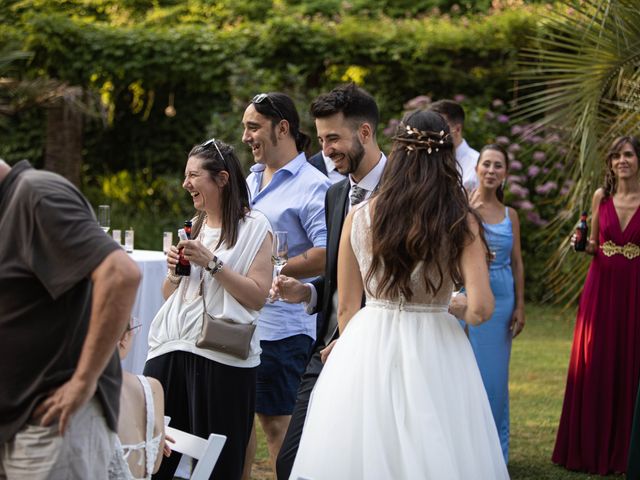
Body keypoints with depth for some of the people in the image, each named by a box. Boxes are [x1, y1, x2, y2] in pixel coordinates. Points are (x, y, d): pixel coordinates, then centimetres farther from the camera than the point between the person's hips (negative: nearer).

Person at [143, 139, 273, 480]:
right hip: (172, 349, 6)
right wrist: (174, 272, 4)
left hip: (221, 358, -6)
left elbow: (257, 297, -10)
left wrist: (212, 263, -13)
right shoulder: (194, 227, 19)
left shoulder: (253, 228, -1)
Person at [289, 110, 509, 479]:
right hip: (433, 354, -2)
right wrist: (457, 309, 8)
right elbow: (481, 309, -15)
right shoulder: (461, 223, -8)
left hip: (366, 351, 2)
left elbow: (346, 307, 4)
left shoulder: (359, 217, -2)